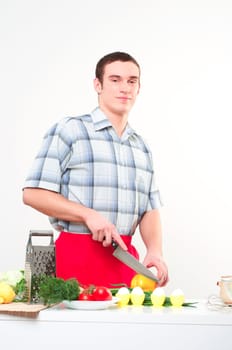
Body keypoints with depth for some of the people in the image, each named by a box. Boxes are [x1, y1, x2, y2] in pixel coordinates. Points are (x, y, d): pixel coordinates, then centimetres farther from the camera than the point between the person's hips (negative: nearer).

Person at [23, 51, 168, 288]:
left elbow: (150, 209, 13)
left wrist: (155, 250, -5)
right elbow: (33, 193, -7)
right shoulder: (68, 130, -2)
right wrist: (88, 215, -16)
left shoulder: (141, 147, 15)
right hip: (78, 255, -5)